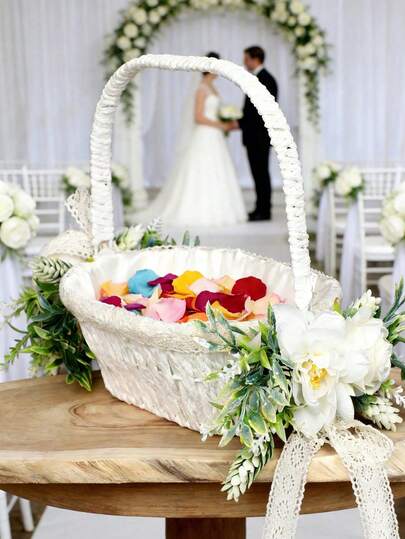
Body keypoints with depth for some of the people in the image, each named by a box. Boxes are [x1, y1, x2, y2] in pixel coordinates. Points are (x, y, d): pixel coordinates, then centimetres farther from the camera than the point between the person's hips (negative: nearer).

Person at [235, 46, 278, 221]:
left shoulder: (265, 79, -14)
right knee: (258, 172, 11)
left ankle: (264, 211, 1)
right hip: (254, 136, 10)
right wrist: (240, 122, 9)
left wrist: (240, 123, -18)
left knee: (261, 172, -4)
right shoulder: (257, 78, 17)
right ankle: (260, 209, 16)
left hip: (260, 135, -10)